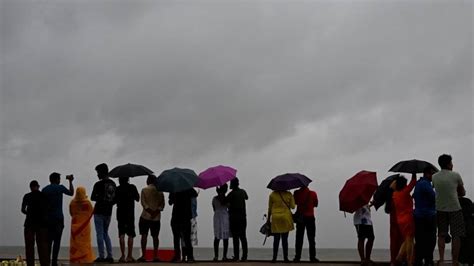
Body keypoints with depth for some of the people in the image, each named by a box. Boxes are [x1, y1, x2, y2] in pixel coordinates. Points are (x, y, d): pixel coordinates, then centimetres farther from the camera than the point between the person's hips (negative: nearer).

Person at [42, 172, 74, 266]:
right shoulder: (60, 188, -2)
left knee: (49, 241, 10)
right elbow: (71, 193, 15)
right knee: (57, 241, -2)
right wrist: (70, 181, 27)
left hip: (47, 218, 4)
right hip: (58, 218, -4)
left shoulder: (44, 189, 7)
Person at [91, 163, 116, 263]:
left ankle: (101, 256, 1)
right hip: (108, 212, 6)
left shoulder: (98, 184, -12)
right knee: (105, 233, 15)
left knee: (100, 234, 0)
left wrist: (99, 198, 6)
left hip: (99, 211, -6)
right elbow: (115, 199, 11)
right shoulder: (113, 184, 7)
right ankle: (110, 256, 10)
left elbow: (92, 198, -10)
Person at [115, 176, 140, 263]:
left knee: (121, 235, 2)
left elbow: (114, 200, 4)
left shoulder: (117, 189, -2)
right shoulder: (132, 187, -3)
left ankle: (123, 256, -4)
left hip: (120, 214, 1)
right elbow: (137, 199, 4)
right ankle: (129, 256, 4)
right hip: (130, 214, 0)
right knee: (130, 235, 6)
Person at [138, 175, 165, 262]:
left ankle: (143, 256, -4)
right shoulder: (160, 191, 6)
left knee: (144, 235, 0)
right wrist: (156, 211, -8)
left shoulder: (144, 190, -2)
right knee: (155, 236, 7)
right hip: (157, 217, 3)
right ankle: (155, 256, 4)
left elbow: (143, 202, -11)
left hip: (145, 216, -2)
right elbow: (162, 204, -1)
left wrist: (150, 211, -14)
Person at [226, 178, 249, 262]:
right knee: (243, 237, 7)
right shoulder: (242, 192, 6)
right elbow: (246, 197, 27)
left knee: (235, 237, -2)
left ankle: (236, 256, -3)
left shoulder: (232, 194, -13)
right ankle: (244, 256, 4)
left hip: (234, 218, -5)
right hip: (243, 217, 5)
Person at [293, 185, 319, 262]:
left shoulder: (296, 193, -9)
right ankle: (312, 257, 4)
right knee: (311, 238, 6)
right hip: (310, 217, -1)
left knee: (299, 238, 8)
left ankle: (297, 257, 7)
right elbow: (316, 204, 4)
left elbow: (294, 203, 3)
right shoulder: (313, 193, -9)